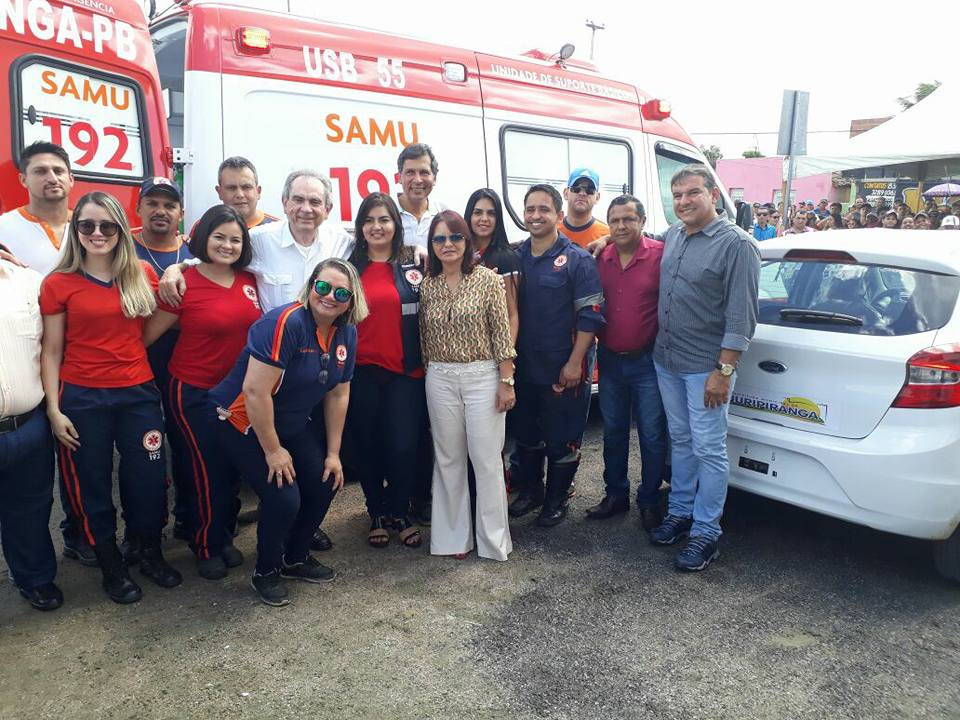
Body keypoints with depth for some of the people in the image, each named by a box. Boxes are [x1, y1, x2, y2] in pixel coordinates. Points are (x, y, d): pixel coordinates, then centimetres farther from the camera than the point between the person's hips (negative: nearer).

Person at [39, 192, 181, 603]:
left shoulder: (143, 275, 1)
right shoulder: (58, 284, -4)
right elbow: (51, 352, -2)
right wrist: (54, 409, -6)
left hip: (138, 393, 2)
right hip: (82, 399, -1)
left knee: (148, 479, 8)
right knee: (92, 485, 10)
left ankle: (151, 554, 31)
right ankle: (111, 566, 29)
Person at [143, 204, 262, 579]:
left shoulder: (249, 281, 1)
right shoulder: (183, 284, -13)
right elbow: (148, 336, -8)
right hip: (193, 393, -5)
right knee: (204, 471, 4)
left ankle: (223, 537, 34)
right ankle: (205, 546, 26)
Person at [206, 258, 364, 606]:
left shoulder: (346, 334, -4)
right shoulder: (285, 323, -28)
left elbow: (338, 395, 3)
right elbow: (255, 390, -30)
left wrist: (333, 454, 4)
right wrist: (273, 450, -21)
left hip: (294, 425, 7)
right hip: (243, 423, -7)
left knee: (324, 486, 1)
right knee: (284, 498, -14)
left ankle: (296, 557, 27)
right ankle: (266, 572, 15)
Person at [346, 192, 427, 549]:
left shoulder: (414, 266, 5)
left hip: (405, 372, -1)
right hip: (361, 372, 1)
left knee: (404, 446, -2)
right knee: (367, 446, 9)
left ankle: (399, 513, 21)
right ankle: (377, 514, 28)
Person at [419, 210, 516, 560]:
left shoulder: (488, 279, -5)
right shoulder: (427, 286, 5)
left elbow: (502, 334, -6)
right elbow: (424, 338, 11)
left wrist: (506, 381, -8)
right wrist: (429, 374, 9)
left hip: (483, 376, -3)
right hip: (440, 379, 3)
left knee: (487, 459, 1)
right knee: (448, 459, 10)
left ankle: (493, 539, 15)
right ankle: (453, 536, 23)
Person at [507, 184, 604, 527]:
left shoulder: (577, 260, -8)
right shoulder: (516, 257, 5)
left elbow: (591, 315, -11)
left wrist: (574, 363, -16)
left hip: (563, 369, -5)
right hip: (524, 366, 5)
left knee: (562, 438, 7)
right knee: (526, 433, 17)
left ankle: (556, 499, 25)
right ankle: (530, 489, 37)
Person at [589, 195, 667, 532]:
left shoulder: (661, 255, -12)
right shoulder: (601, 259, 3)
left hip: (647, 361, -5)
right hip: (610, 360, 5)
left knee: (652, 436, 6)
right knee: (613, 432, 16)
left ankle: (649, 501, 23)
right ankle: (615, 494, 32)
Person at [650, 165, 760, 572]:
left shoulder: (736, 245, -12)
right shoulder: (672, 235, 8)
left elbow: (741, 316, -15)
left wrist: (724, 371, -18)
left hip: (705, 368, -7)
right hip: (666, 361, 7)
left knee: (708, 450, 1)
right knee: (680, 441, 17)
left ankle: (706, 532, 11)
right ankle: (680, 512, 30)